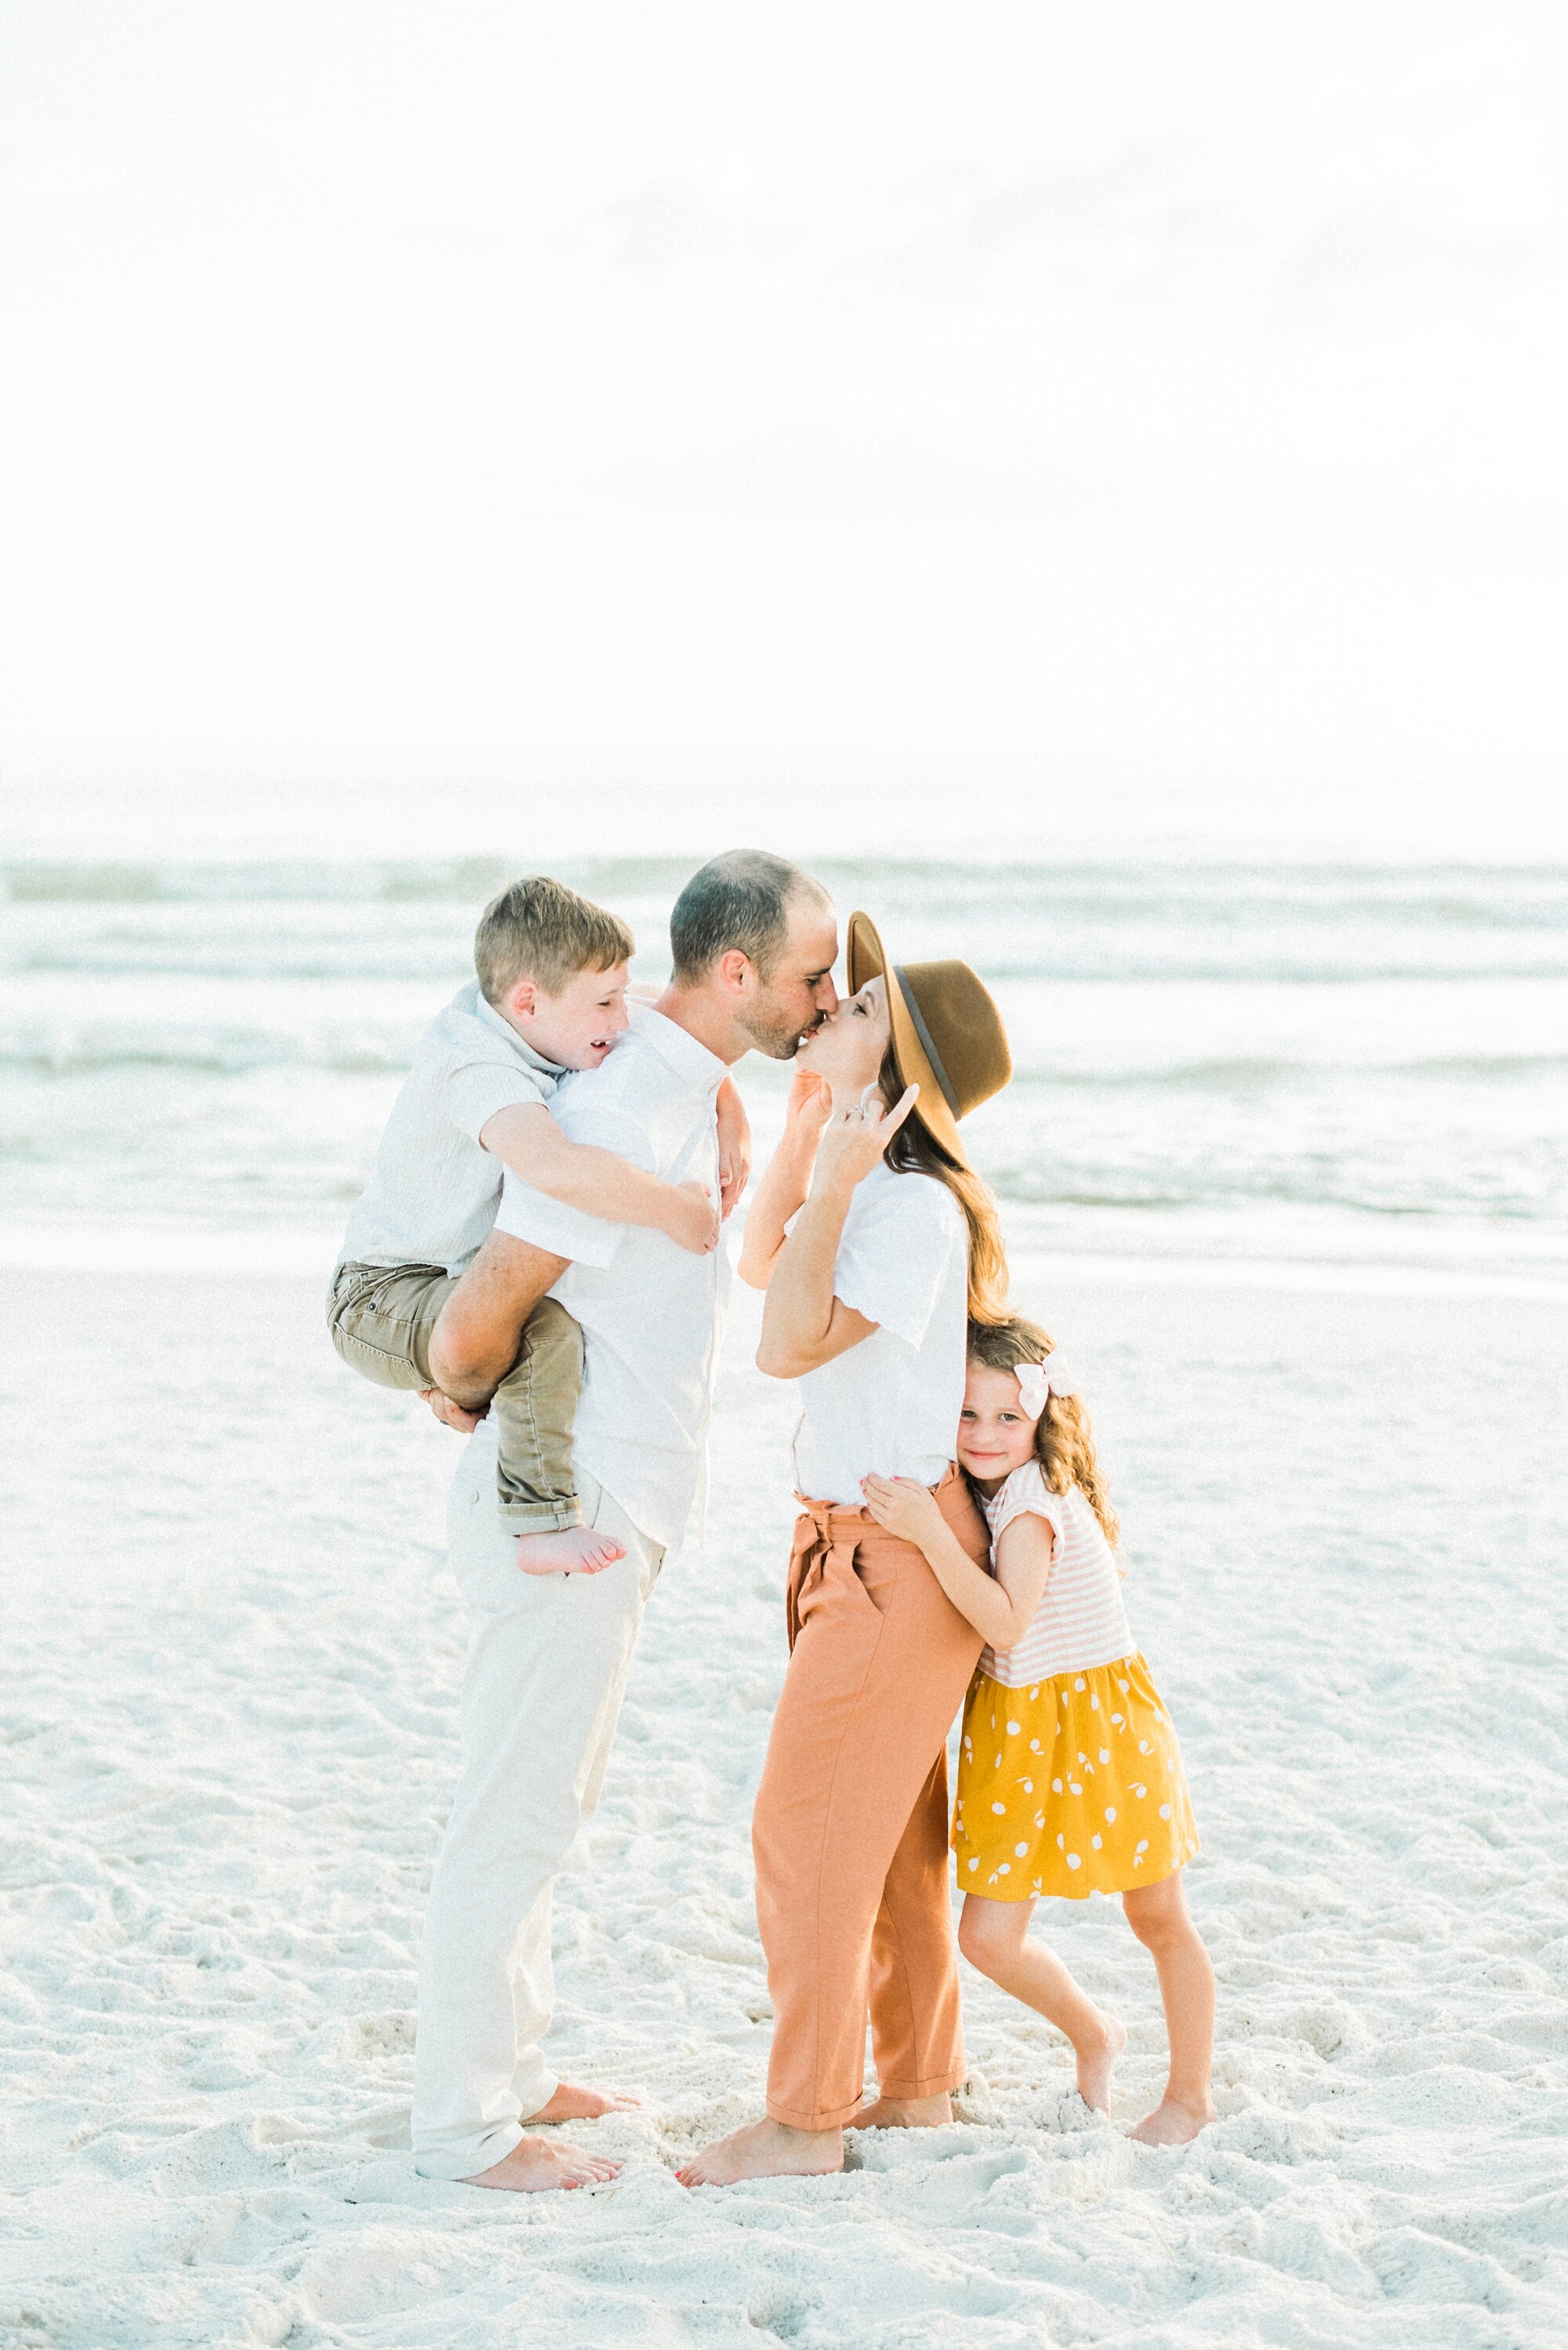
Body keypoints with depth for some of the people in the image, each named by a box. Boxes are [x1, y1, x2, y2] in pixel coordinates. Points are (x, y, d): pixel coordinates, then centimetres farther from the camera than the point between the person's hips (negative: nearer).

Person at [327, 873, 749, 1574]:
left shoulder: (534, 1019, -6)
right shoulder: (481, 1074, -33)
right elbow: (561, 1169, -54)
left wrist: (727, 1106, -7)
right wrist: (675, 1211, -40)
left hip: (461, 1276, 10)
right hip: (384, 1300, -10)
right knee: (546, 1329, -35)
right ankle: (543, 1524, -20)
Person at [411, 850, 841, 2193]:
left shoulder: (691, 1090, 9)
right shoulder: (625, 1111, -23)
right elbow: (486, 1303, -24)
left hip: (611, 1510, 10)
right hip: (569, 1512, -10)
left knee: (545, 1801, 18)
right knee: (518, 1815, -2)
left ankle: (504, 2073, 30)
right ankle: (465, 2125, 8)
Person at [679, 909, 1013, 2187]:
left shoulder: (915, 1208, -22)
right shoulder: (872, 1182, 6)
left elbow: (790, 1342, -28)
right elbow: (764, 1264, 22)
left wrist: (834, 1185, -26)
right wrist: (803, 1123, 11)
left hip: (898, 1551, -10)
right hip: (856, 1540, 10)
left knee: (809, 1826, -4)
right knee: (890, 1826, 17)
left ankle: (805, 2118, 5)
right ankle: (916, 2079, 28)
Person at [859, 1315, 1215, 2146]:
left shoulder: (1034, 1500, -22)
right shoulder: (989, 1493, 4)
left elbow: (1005, 1623, -34)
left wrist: (930, 1534, -39)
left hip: (1097, 1726, -8)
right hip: (1018, 1736, 8)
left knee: (1159, 1921, 10)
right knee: (988, 1937, 2)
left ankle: (1190, 2092, 27)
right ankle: (1092, 2037, 29)